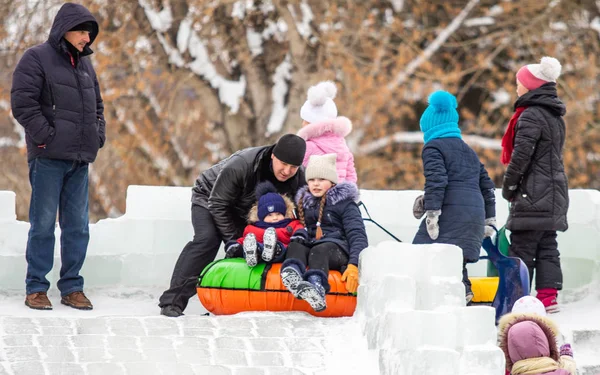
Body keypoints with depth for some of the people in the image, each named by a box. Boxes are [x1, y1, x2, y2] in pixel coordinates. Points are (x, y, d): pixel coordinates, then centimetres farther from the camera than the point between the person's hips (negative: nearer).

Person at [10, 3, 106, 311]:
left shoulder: (84, 64, 18)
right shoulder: (37, 59, -4)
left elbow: (97, 105, 29)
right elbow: (23, 103, -11)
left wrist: (98, 135, 12)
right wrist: (45, 136, -15)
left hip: (79, 159, 7)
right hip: (48, 158, -7)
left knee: (77, 226, 6)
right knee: (43, 224, -4)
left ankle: (72, 287, 13)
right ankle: (35, 288, 3)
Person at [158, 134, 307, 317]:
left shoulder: (299, 178, -23)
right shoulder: (240, 165, -40)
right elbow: (217, 205, -31)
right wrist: (234, 239, -29)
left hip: (244, 211, 6)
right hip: (210, 197, -6)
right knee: (207, 239, -26)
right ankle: (172, 301, -28)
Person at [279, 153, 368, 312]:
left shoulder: (345, 203, 9)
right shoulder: (303, 202, 26)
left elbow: (357, 235, -3)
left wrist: (354, 265, -19)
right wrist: (298, 236, -1)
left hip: (336, 247, -4)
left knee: (319, 251, -36)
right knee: (295, 246, -28)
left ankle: (316, 287, -69)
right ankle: (293, 275, -64)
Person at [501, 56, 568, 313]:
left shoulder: (530, 115, -14)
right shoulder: (555, 116, 16)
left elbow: (521, 155, -19)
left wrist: (508, 185, -8)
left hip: (534, 193, -9)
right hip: (555, 190, 9)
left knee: (522, 246, -6)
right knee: (547, 245, 9)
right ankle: (548, 296, 5)